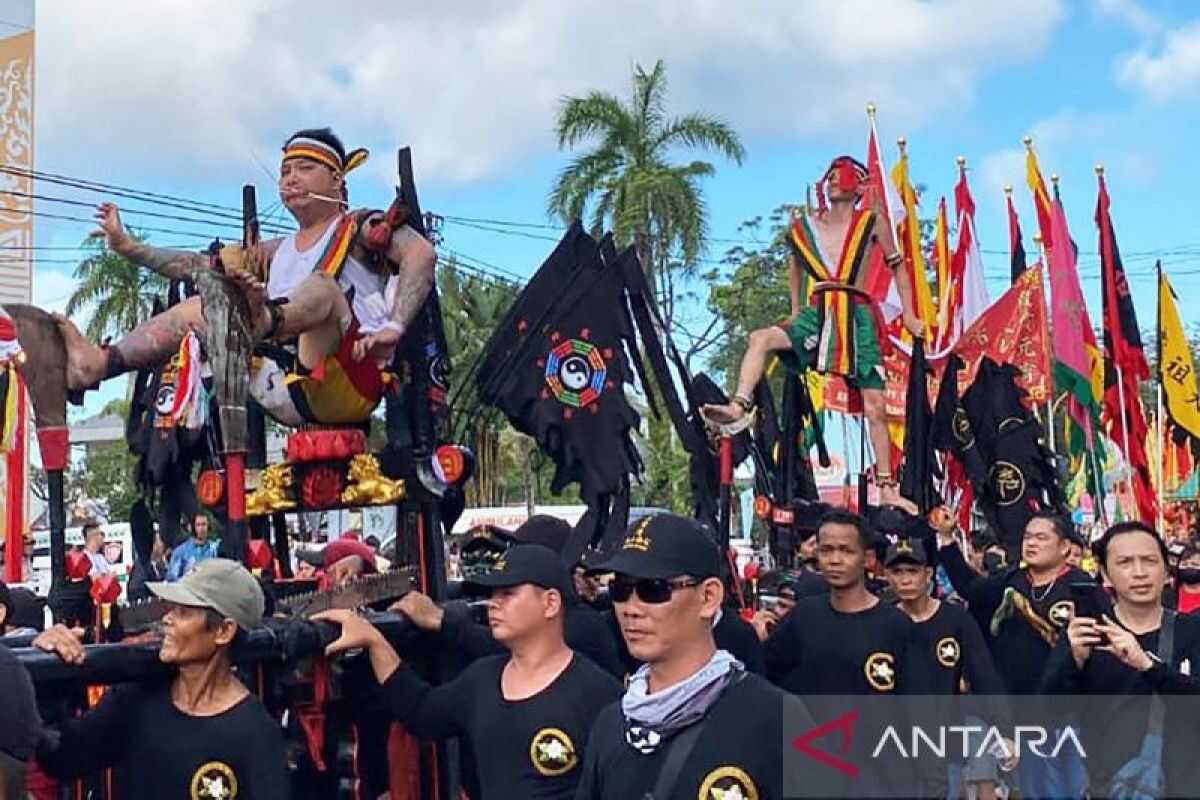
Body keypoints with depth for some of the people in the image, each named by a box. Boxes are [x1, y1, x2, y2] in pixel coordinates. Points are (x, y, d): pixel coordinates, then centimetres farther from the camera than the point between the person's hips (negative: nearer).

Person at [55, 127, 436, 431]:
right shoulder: (276, 254, 29)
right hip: (294, 398, 6)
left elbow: (421, 254, -11)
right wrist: (126, 245, 14)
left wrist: (393, 327, -25)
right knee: (195, 310, -1)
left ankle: (263, 321, -64)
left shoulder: (361, 229, 10)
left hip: (348, 384, -6)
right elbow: (197, 266, 23)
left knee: (321, 287, -29)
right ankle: (100, 362, -25)